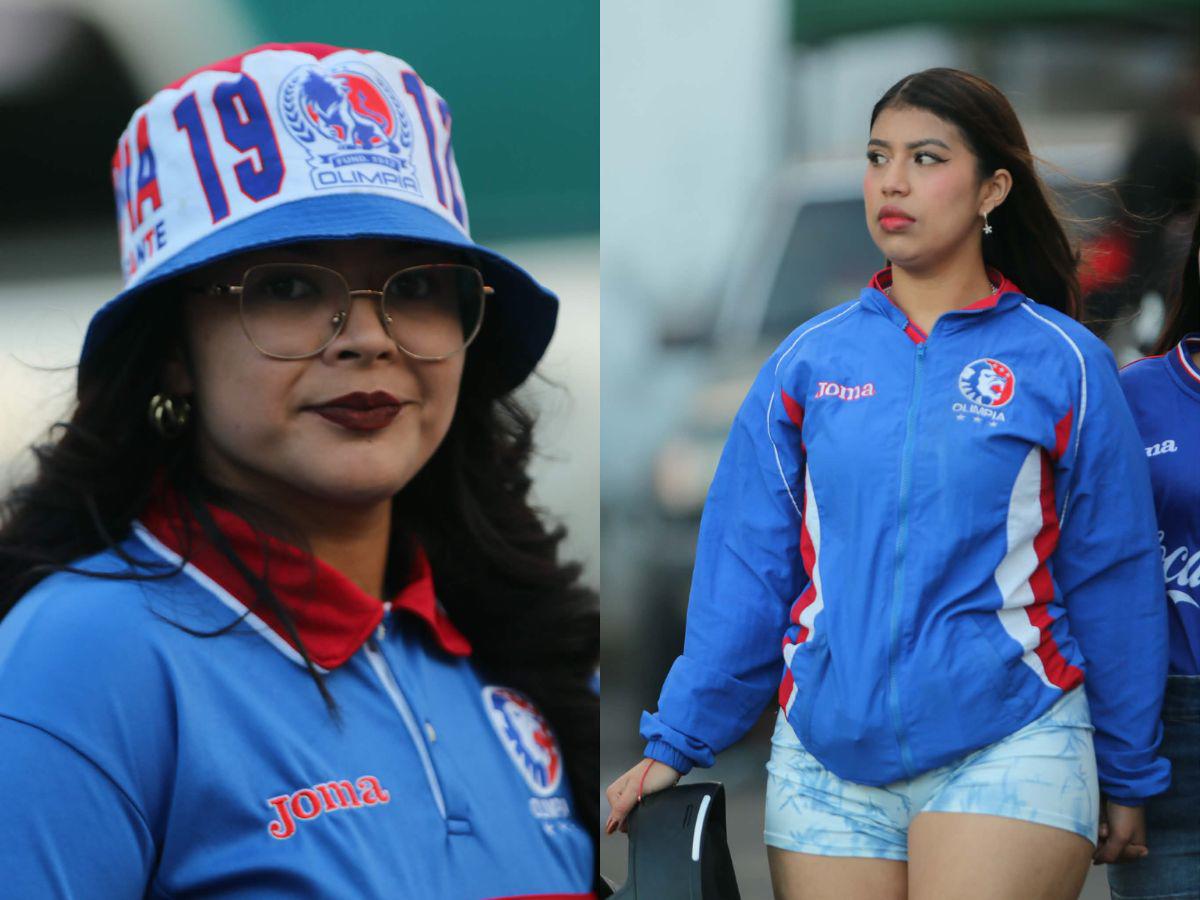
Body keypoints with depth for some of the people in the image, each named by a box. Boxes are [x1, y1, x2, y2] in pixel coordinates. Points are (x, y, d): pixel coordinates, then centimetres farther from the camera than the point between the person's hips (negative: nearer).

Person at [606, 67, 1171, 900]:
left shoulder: (1061, 363, 1)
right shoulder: (809, 360, 7)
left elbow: (1113, 582, 5)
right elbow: (744, 567, 8)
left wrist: (1129, 777, 8)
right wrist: (677, 743, 5)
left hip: (1007, 747, -3)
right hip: (828, 761, 3)